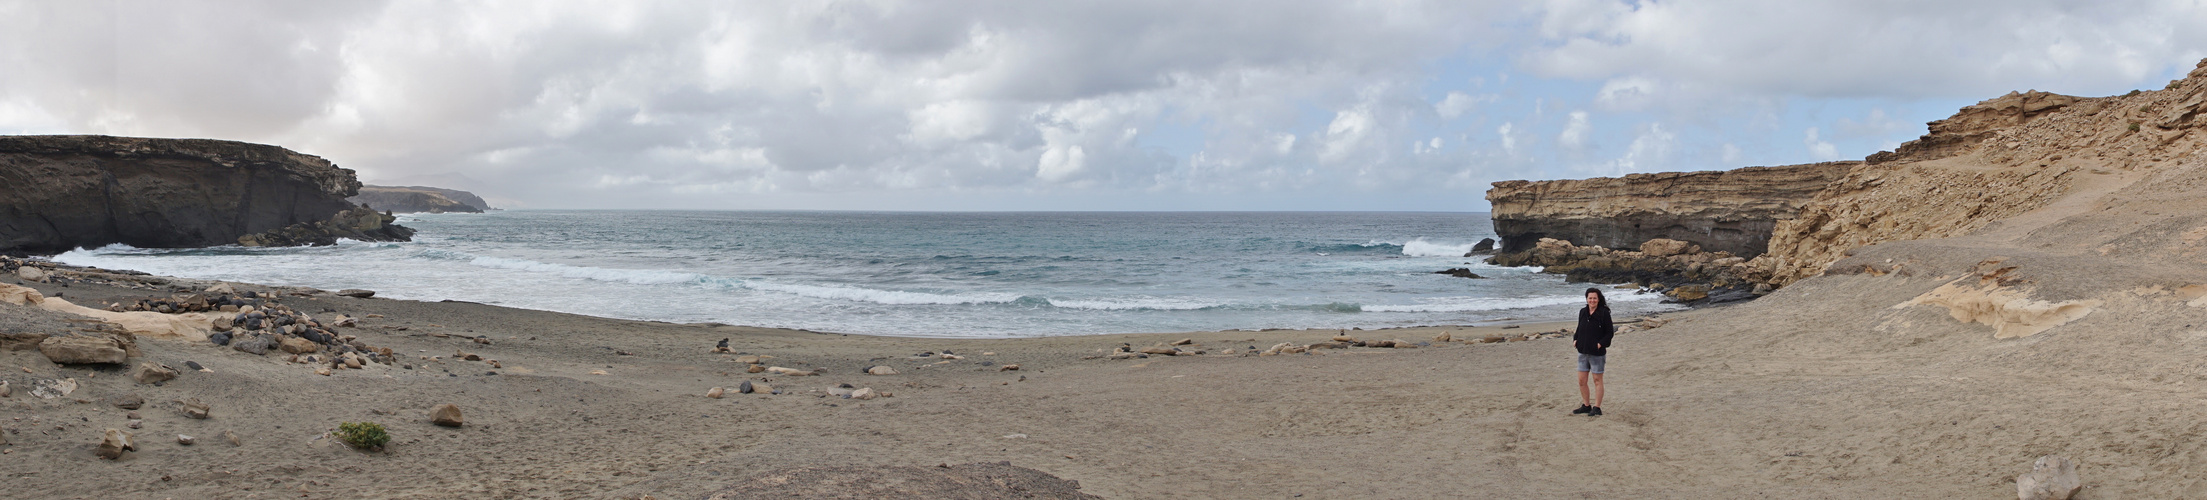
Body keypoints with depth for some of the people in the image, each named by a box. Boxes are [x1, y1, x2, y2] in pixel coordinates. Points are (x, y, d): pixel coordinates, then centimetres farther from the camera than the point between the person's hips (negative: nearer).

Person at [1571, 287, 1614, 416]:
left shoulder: (1603, 313, -9)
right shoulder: (1583, 312, 8)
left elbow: (1610, 332, -8)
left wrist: (1601, 343, -18)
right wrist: (1575, 339, 3)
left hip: (1597, 352, -6)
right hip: (1583, 352, 6)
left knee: (1597, 380, 3)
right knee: (1581, 381, 7)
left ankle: (1597, 407, 9)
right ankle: (1586, 406, 20)